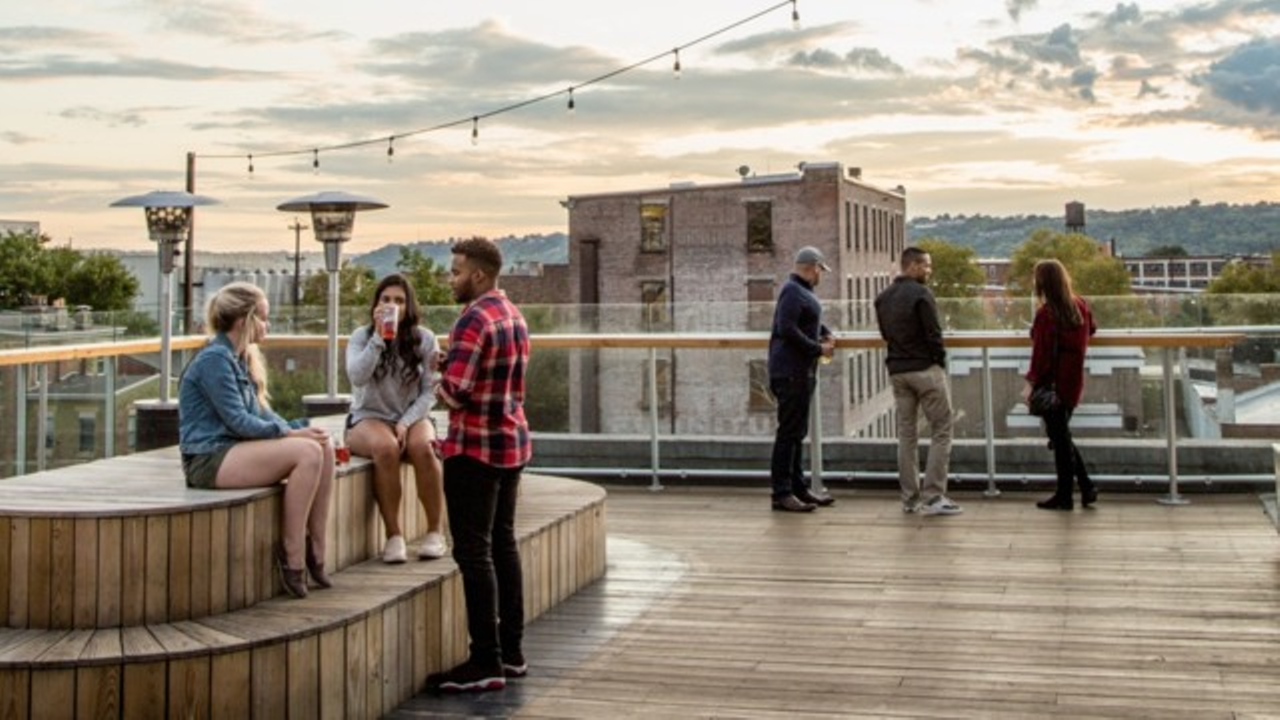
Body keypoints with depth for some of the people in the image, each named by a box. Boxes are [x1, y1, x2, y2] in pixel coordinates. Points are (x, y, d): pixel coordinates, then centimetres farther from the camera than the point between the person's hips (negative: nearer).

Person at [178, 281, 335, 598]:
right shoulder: (215, 359, -12)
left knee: (323, 447, -7)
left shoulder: (240, 358, 18)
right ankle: (292, 554, -19)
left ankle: (315, 552, -7)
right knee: (307, 453, -26)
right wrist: (290, 433, -16)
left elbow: (259, 412, 17)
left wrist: (300, 428, 1)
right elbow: (237, 421, -17)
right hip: (209, 459, -10)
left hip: (234, 449, 10)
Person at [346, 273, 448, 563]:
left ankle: (435, 533, -21)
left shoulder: (425, 339, 2)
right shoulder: (361, 336, 0)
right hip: (369, 418, -1)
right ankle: (393, 536, -28)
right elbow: (357, 377, -18)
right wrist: (379, 337, -22)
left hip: (412, 417, 1)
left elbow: (429, 391, -2)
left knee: (423, 448, -33)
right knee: (386, 447, -36)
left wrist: (406, 423, -16)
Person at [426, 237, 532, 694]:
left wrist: (439, 379, 0)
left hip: (476, 447, -9)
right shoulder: (513, 315, 13)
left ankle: (486, 663, -3)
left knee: (473, 552, -5)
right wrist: (453, 365, 8)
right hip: (513, 440, 9)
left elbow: (453, 394, -22)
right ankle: (511, 651, 20)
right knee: (502, 542, 14)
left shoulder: (475, 320, -17)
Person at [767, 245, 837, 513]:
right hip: (791, 372, -11)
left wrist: (826, 334, 9)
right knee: (789, 432, -8)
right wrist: (818, 349, -18)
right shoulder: (793, 291, -16)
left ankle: (798, 488, 23)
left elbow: (811, 319, 29)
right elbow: (787, 329, -25)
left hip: (802, 372, 11)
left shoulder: (803, 291, 16)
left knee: (797, 432, 15)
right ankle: (782, 493, -5)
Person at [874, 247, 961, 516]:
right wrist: (941, 363, -4)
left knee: (906, 434, 11)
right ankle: (933, 497, -5)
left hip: (897, 371, 7)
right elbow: (933, 334, -15)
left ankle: (910, 498, 12)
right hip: (926, 370, -7)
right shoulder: (921, 294, -13)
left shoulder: (882, 298, 10)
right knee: (941, 432, 0)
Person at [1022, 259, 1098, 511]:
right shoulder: (1080, 305, 5)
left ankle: (1064, 496, 8)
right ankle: (1086, 487, 16)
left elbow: (1042, 353, -21)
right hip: (1074, 382, 8)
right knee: (1062, 435, 20)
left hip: (1053, 383, -8)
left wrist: (1031, 382, -19)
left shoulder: (1046, 314, -18)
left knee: (1059, 438, 1)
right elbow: (1091, 329, 25)